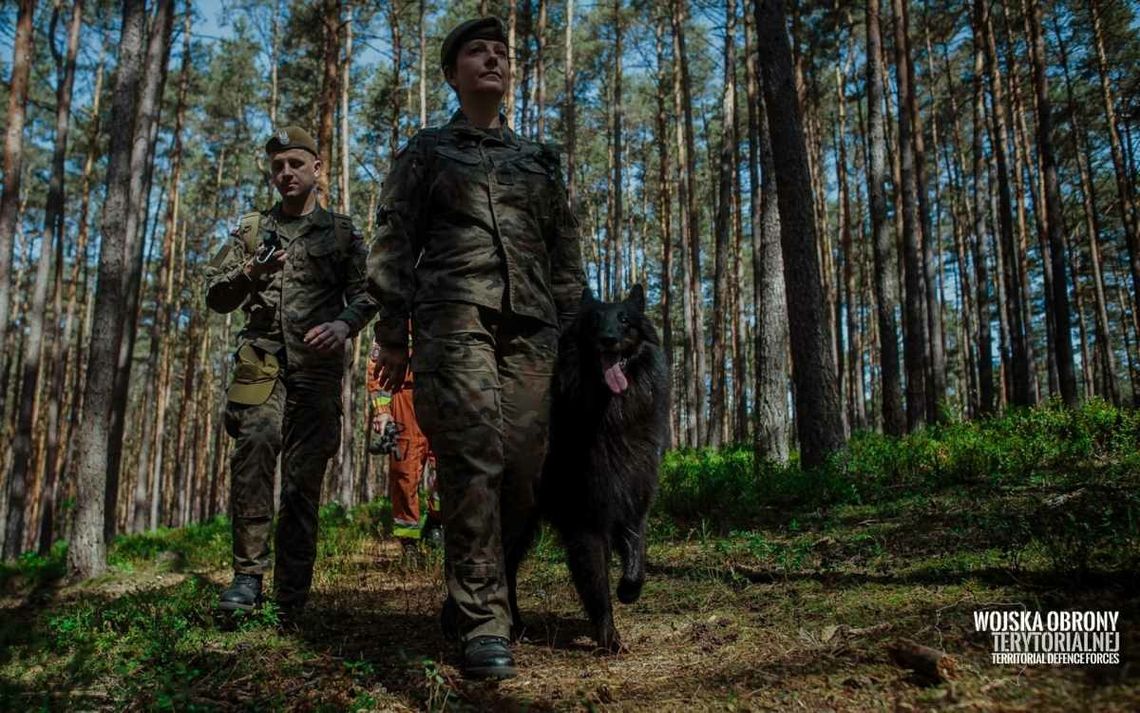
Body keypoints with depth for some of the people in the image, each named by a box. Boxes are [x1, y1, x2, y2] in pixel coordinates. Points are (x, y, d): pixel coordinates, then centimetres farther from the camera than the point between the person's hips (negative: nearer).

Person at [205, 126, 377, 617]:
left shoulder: (340, 232, 15)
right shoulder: (251, 230, 18)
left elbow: (365, 294, 8)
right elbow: (215, 296, 14)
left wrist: (344, 324, -14)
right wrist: (249, 274, -7)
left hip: (317, 363, 0)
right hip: (262, 358, 1)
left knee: (304, 474, -2)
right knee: (255, 442, -24)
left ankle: (292, 596, 5)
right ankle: (248, 574, -17)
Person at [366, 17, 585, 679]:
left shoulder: (540, 158, 26)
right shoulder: (428, 150, 17)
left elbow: (565, 253, 21)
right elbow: (393, 243, 10)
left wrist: (572, 333, 11)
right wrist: (393, 333, -1)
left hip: (530, 324, 3)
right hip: (455, 313, -3)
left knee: (524, 466, -6)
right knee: (473, 458, -17)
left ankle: (478, 596, 13)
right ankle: (485, 622, -12)